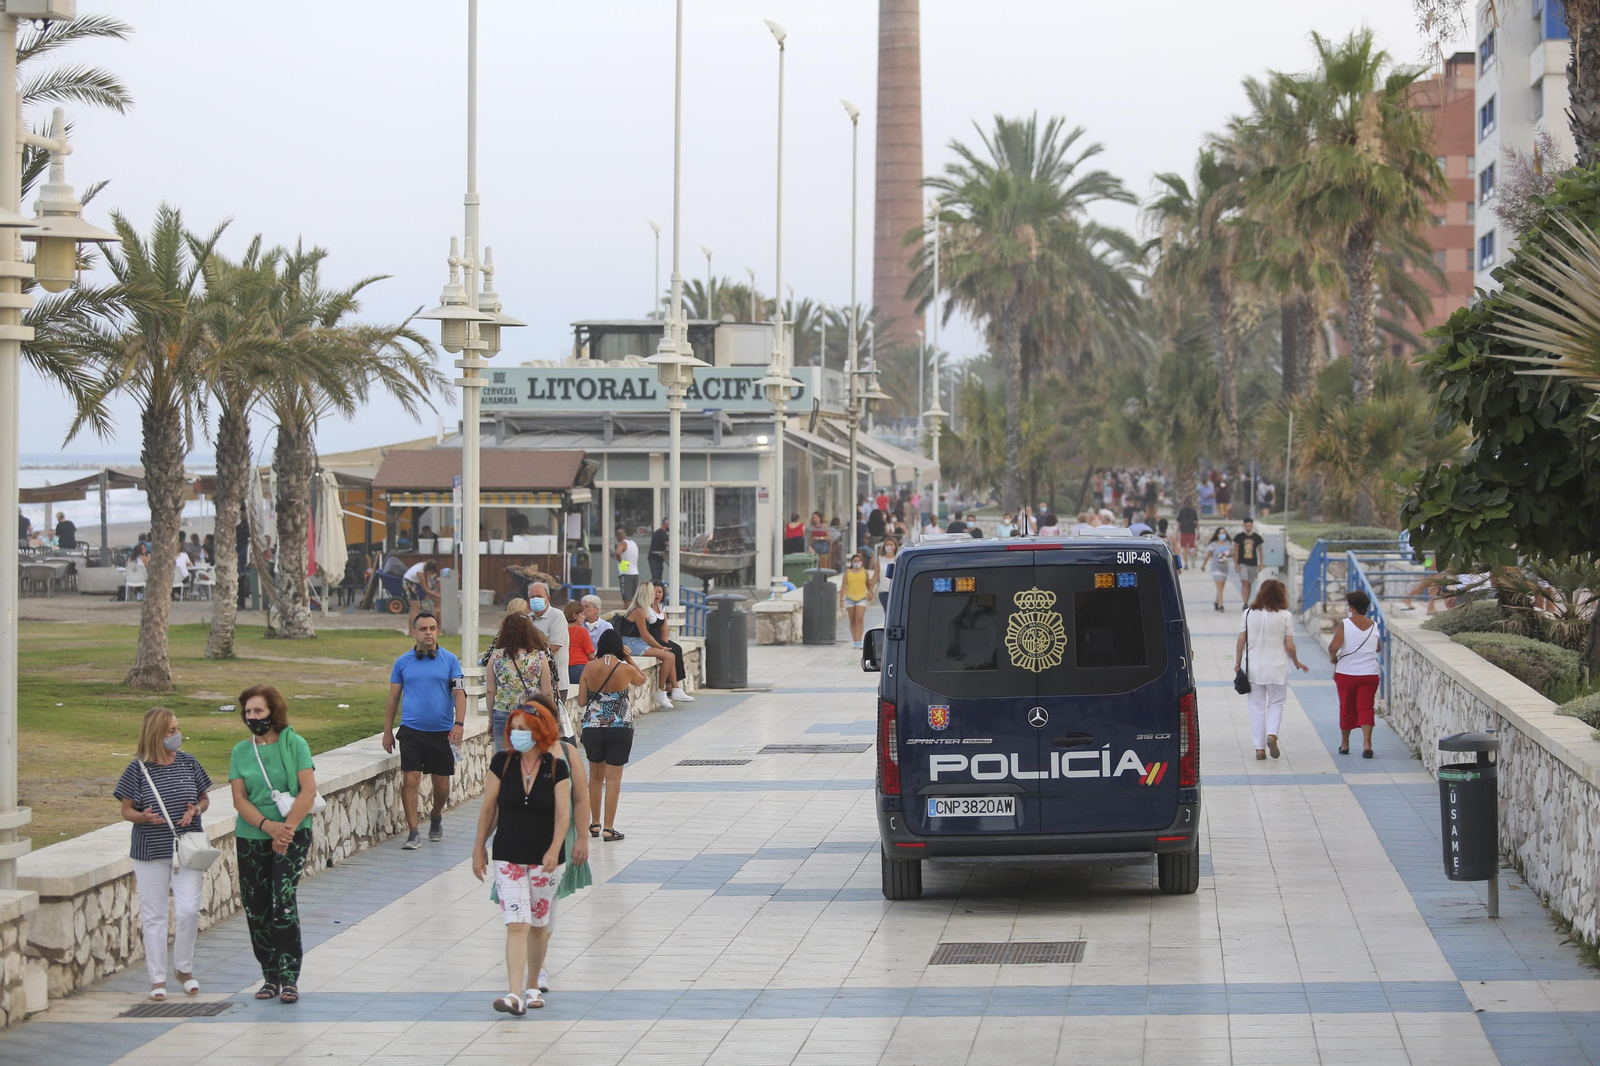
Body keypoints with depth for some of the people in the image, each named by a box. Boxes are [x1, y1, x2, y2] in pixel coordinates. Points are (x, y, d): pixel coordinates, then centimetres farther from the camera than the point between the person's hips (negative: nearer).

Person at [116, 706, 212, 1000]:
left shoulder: (188, 763, 2)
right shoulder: (138, 769, -5)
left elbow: (205, 799, 12)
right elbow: (126, 810, 1)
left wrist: (196, 810, -10)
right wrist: (143, 817, -20)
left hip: (187, 847, 1)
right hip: (150, 851, -1)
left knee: (188, 910, -6)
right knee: (154, 915, 4)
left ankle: (184, 968, 17)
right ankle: (157, 979, 14)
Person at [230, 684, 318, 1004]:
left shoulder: (294, 744, -2)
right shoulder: (240, 752, 6)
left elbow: (308, 791, -8)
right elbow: (239, 798, 0)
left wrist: (287, 828, -15)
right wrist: (268, 827, -14)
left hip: (293, 835, -3)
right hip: (251, 838, 3)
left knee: (283, 903, -15)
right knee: (256, 909, 4)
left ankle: (289, 978, -10)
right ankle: (270, 976, 18)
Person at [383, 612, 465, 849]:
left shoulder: (450, 660, 4)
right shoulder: (403, 662, 6)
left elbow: (459, 693, -1)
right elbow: (393, 698, 11)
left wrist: (459, 723, -15)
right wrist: (387, 732, 8)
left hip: (442, 732, 0)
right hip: (411, 731, 0)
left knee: (441, 785, 7)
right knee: (410, 781, -11)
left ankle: (436, 818, 36)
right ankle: (413, 833, -7)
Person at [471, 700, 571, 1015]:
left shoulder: (557, 768, -3)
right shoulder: (502, 764, -1)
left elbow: (563, 814, -6)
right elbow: (488, 808, 4)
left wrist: (554, 850, -18)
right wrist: (479, 848, 5)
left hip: (546, 859, 0)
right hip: (508, 858, 0)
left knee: (538, 925, 10)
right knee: (516, 925, -11)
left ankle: (533, 985, 28)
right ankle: (515, 995, -18)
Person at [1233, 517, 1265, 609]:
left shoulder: (1257, 537, 6)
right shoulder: (1239, 537, 1)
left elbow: (1260, 551, 11)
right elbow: (1236, 551, 2)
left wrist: (1260, 564, 6)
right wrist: (1236, 563, -5)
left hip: (1253, 564, 3)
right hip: (1242, 564, -2)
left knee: (1249, 584, 9)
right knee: (1244, 583, -16)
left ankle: (1247, 603, 18)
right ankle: (1245, 603, -22)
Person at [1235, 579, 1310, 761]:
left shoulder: (1249, 614, -3)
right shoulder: (1285, 616, -8)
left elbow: (1241, 641, -1)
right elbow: (1289, 646, -6)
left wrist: (1238, 663, 11)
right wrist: (1297, 663, 10)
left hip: (1254, 668, 2)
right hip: (1277, 667, -1)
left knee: (1257, 707, 9)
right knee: (1276, 704, 14)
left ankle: (1259, 748, 9)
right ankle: (1272, 734, -11)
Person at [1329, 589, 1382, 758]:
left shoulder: (1345, 624, -11)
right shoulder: (1374, 626, 2)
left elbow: (1334, 646, -22)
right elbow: (1379, 649, 15)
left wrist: (1332, 656, -2)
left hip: (1346, 673, -2)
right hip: (1369, 673, 2)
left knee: (1346, 709, 12)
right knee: (1366, 708, 0)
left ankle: (1344, 744, 24)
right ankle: (1367, 743, -17)